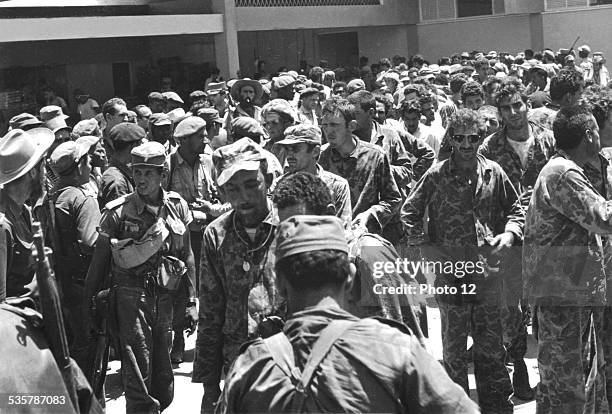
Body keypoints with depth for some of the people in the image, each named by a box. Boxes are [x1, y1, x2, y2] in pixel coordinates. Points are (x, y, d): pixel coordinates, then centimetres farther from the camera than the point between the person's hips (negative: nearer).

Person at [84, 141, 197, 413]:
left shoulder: (177, 207, 3)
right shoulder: (118, 212, -6)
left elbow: (187, 257, 11)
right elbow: (99, 261, 1)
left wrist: (192, 301, 9)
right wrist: (89, 304, 1)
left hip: (165, 298, 4)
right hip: (130, 296, -4)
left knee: (163, 373, 13)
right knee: (138, 371, -8)